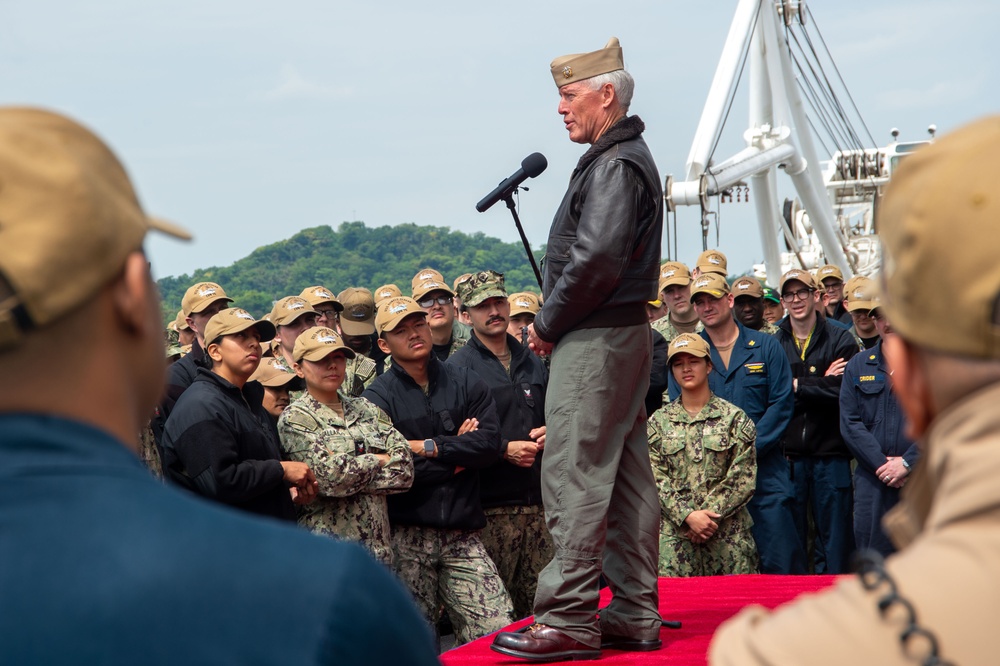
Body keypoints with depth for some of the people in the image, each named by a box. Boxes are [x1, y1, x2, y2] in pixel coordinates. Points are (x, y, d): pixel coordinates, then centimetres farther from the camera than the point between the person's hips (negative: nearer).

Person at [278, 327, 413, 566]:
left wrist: (351, 476, -10)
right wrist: (377, 461, -2)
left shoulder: (366, 409, 13)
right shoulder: (294, 419, -3)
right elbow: (330, 475, -16)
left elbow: (404, 468, 1)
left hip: (378, 543, 5)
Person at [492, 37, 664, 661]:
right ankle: (635, 616, 16)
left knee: (575, 479, -9)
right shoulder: (627, 157, 19)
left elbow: (596, 260, -23)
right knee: (626, 479, 11)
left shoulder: (615, 164, -14)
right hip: (625, 333, 11)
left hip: (594, 340, -11)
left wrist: (548, 324, -12)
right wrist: (556, 322, 12)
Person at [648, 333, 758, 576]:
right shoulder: (658, 422, 11)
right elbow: (656, 480, 3)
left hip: (729, 533, 0)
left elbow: (744, 479, 0)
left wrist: (708, 515, -10)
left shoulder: (734, 418, 7)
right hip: (674, 532, 0)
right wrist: (688, 516, -12)